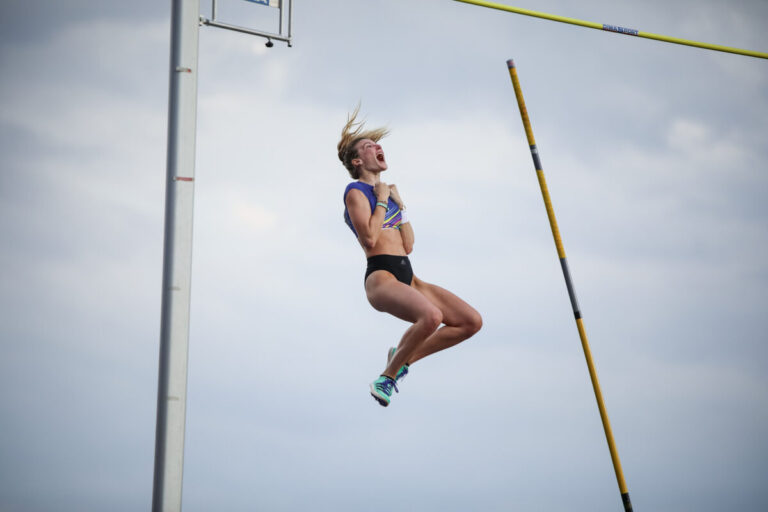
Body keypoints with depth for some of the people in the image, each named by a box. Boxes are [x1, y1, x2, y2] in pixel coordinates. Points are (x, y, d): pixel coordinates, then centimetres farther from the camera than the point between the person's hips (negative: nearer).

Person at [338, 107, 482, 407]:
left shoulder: (386, 193, 24)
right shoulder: (356, 191, 0)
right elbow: (369, 239, -15)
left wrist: (399, 205, 13)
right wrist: (382, 201, -3)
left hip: (407, 277, 8)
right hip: (381, 276, -8)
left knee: (472, 321, -3)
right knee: (431, 316, -36)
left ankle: (405, 358, 9)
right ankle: (389, 376, -16)